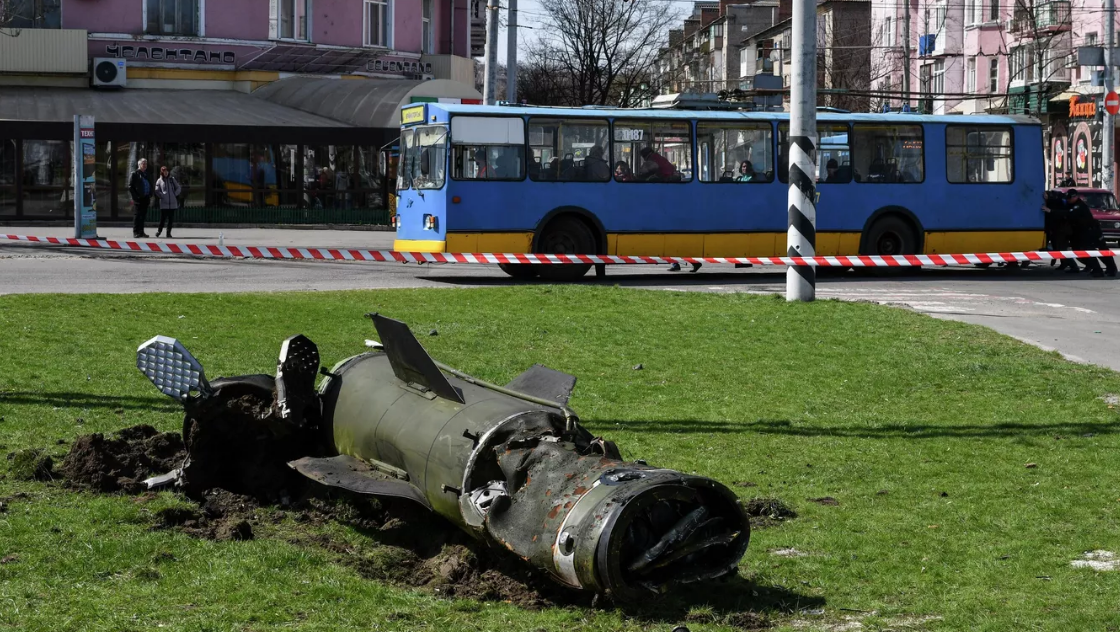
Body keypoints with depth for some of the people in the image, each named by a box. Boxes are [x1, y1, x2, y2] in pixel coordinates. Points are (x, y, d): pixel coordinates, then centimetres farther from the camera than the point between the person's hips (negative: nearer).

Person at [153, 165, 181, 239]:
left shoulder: (172, 179, 9)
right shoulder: (159, 181, 3)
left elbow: (178, 188, 12)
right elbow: (157, 191, 0)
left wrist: (175, 195, 2)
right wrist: (162, 196, -8)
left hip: (172, 203, 2)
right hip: (164, 203, -2)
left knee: (171, 219, 2)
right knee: (163, 218, -5)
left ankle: (168, 233, 9)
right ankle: (159, 230, 15)